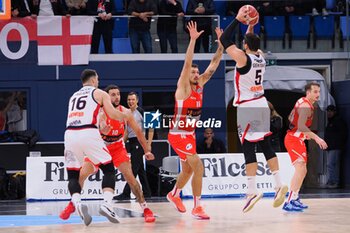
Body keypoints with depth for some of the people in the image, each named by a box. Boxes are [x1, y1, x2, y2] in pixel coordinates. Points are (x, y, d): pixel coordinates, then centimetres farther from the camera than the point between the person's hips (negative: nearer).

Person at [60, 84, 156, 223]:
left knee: (129, 176, -14)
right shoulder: (100, 112, -22)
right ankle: (72, 205, 16)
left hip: (117, 148, 0)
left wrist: (147, 151, -3)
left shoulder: (125, 113, -14)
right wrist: (103, 130, -63)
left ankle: (145, 209, -8)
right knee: (81, 175, -6)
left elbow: (138, 131, -3)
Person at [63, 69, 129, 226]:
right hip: (88, 134, -4)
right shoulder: (100, 93, 15)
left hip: (70, 134, 4)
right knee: (109, 170, 9)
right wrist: (124, 116, 28)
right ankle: (106, 204, -10)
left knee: (73, 175, 14)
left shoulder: (73, 96, 29)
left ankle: (77, 203, -14)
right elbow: (112, 114, 6)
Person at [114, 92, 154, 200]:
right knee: (140, 169, 11)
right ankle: (147, 192, 17)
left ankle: (126, 193, -15)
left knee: (134, 168, -10)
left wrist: (149, 144, -15)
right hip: (131, 142, 8)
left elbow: (151, 128, -9)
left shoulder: (141, 112, -8)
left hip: (139, 142, -8)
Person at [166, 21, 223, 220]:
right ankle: (197, 207, -17)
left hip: (190, 134, 8)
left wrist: (221, 43, -6)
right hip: (178, 135, -8)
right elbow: (187, 63, -26)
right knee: (198, 166, -19)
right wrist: (193, 40, -33)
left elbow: (214, 65, 3)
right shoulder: (183, 87, -14)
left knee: (188, 170, 22)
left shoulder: (200, 85, 5)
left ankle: (174, 195, 47)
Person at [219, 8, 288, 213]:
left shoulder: (243, 57, -14)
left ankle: (253, 190, -10)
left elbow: (224, 40, -12)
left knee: (248, 148, -6)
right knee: (266, 145, 11)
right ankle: (279, 184, 6)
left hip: (247, 108, -7)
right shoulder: (260, 57, 7)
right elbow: (252, 43, 29)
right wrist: (250, 26, 22)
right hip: (262, 105, 7)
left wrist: (238, 20, -7)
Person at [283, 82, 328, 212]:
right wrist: (316, 138, -34)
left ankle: (295, 198, 32)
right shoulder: (306, 106, -19)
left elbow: (290, 118, 24)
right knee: (300, 168, -22)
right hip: (294, 140, -11)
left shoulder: (302, 102, 12)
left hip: (296, 139, 11)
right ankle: (289, 203, -29)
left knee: (302, 171, 20)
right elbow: (301, 126, -30)